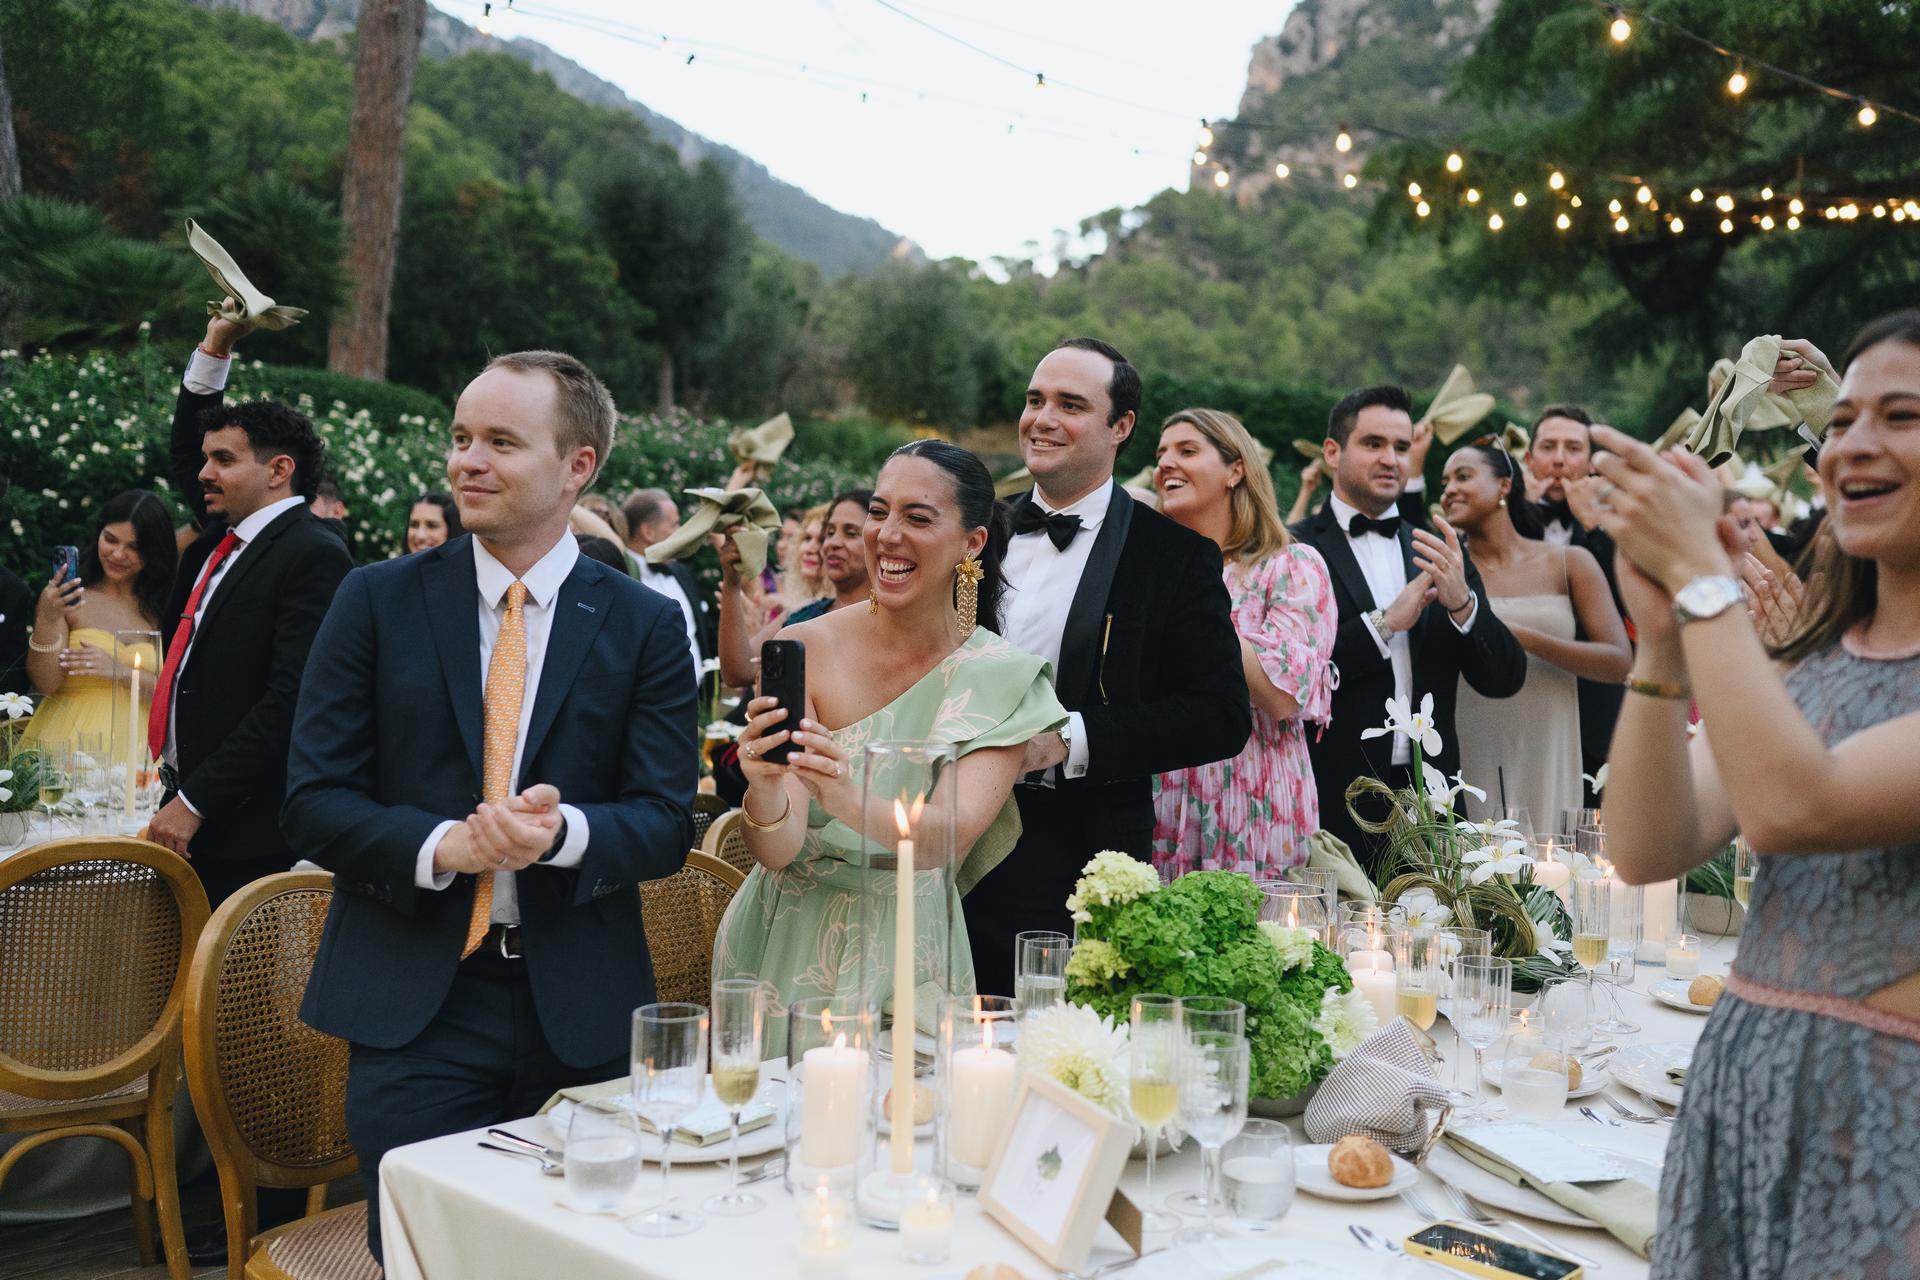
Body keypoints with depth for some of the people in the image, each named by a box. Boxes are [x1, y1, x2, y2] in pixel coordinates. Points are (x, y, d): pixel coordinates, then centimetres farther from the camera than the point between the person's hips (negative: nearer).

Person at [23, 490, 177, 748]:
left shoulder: (164, 609, 7)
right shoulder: (65, 598, 4)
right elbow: (46, 685, -1)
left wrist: (118, 671, -10)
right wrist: (47, 620, -13)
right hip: (65, 745, 0)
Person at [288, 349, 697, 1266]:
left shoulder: (644, 625, 2)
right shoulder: (378, 601, 3)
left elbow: (666, 822, -1)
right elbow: (311, 800, 0)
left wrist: (564, 831, -23)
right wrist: (439, 846, -18)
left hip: (581, 1010, 1)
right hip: (412, 999, 0)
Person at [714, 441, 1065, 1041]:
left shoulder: (1001, 678, -6)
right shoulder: (803, 649, -8)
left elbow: (951, 843, -17)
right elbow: (779, 852, -12)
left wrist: (856, 804, -35)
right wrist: (764, 792, -33)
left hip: (910, 963, 0)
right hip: (790, 948, 0)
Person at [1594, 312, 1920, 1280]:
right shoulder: (1805, 657, 8)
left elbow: (1789, 808, -25)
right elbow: (1648, 853, -3)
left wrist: (1700, 574, -19)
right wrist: (1663, 636, -13)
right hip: (1736, 1090, 6)